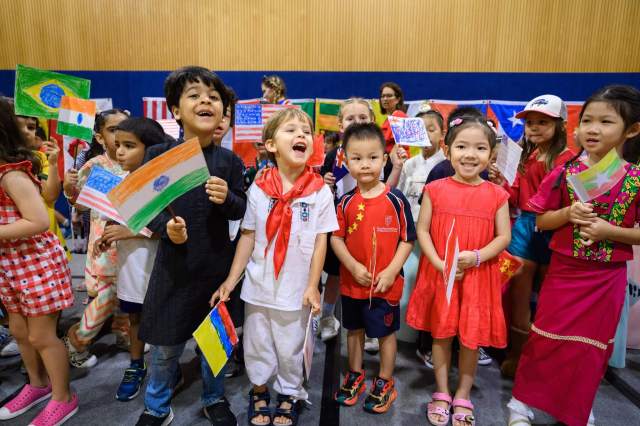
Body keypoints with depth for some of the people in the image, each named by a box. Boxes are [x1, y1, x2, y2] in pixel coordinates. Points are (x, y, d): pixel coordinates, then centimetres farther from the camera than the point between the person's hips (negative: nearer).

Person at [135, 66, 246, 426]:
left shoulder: (230, 161, -3)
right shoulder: (158, 155, -6)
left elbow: (241, 210, -1)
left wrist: (228, 198, -23)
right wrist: (166, 227, -23)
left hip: (218, 263, 1)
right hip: (174, 262, -1)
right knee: (165, 344, 13)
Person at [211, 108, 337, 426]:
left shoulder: (320, 191, -9)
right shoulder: (259, 189, -5)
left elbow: (321, 241, -5)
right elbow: (247, 237, 0)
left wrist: (312, 286, -7)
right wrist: (230, 280, 0)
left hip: (295, 289, -1)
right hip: (258, 286, 2)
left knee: (290, 350, 15)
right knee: (256, 345, 19)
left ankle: (289, 395, 41)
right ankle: (258, 390, 45)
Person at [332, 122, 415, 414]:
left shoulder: (396, 199, -11)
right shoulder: (346, 202, -4)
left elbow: (407, 240, -7)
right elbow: (336, 238, 0)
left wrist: (391, 271, -16)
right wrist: (353, 266, -13)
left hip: (386, 283, -3)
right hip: (352, 282, 3)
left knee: (386, 332, 14)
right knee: (354, 329, 20)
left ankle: (385, 383, 35)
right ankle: (355, 375, 42)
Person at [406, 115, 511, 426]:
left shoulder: (496, 195, -2)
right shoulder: (435, 189, -3)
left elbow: (504, 237, 0)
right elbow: (422, 230, -2)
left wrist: (476, 257, -17)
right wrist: (439, 264, -15)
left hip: (478, 276, 0)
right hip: (439, 274, 0)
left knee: (471, 338, 11)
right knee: (441, 335, 12)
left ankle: (463, 397, 32)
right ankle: (441, 394, 31)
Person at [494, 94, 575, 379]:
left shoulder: (567, 159, -9)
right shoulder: (525, 157, 10)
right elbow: (516, 198, 10)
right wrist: (501, 180, -5)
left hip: (553, 229, -4)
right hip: (524, 226, 5)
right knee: (518, 292, 11)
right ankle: (516, 352, 28)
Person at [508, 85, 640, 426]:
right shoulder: (565, 172, -6)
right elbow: (541, 221, -1)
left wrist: (610, 231, -20)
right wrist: (568, 213, -19)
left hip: (607, 277, 0)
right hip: (564, 271, 0)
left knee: (591, 346, 16)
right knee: (545, 340, 9)